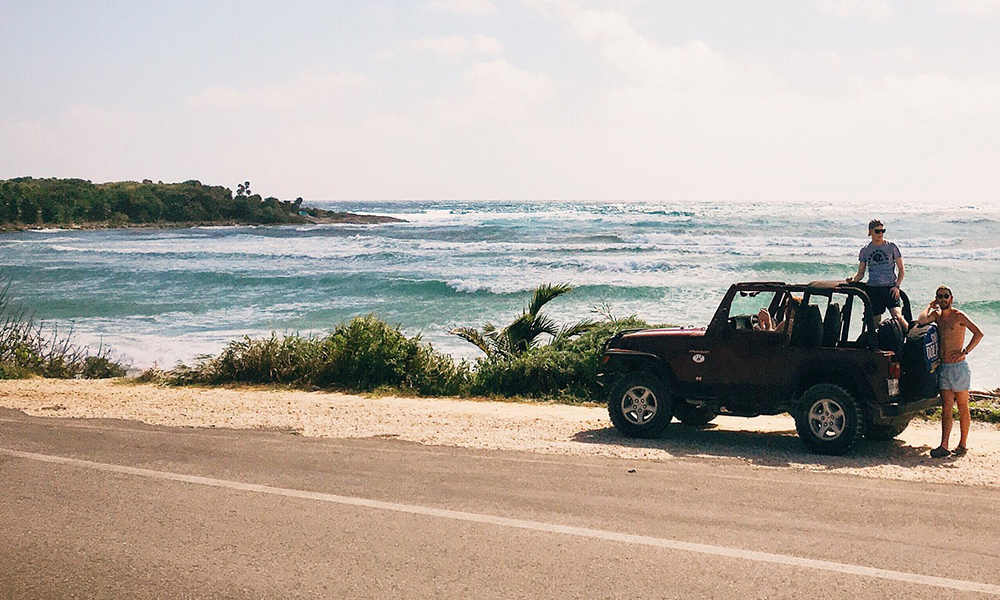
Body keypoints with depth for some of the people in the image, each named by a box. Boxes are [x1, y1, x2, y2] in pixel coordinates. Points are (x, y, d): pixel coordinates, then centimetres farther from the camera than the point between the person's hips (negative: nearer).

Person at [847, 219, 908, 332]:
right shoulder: (864, 251, 11)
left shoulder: (891, 247, 5)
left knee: (897, 316, -19)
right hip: (872, 288, 2)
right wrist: (853, 279, -7)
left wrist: (897, 286, -6)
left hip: (890, 288, -2)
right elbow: (860, 273, 16)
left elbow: (901, 269, 7)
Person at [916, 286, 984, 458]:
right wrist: (930, 306, 3)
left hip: (958, 366, -5)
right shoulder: (937, 315, 11)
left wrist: (964, 351, -16)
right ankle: (944, 446, -4)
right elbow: (921, 321, -8)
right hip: (943, 368, 5)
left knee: (963, 408, 3)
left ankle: (962, 444, 10)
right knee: (946, 407, 0)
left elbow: (978, 334, -12)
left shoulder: (958, 316, -6)